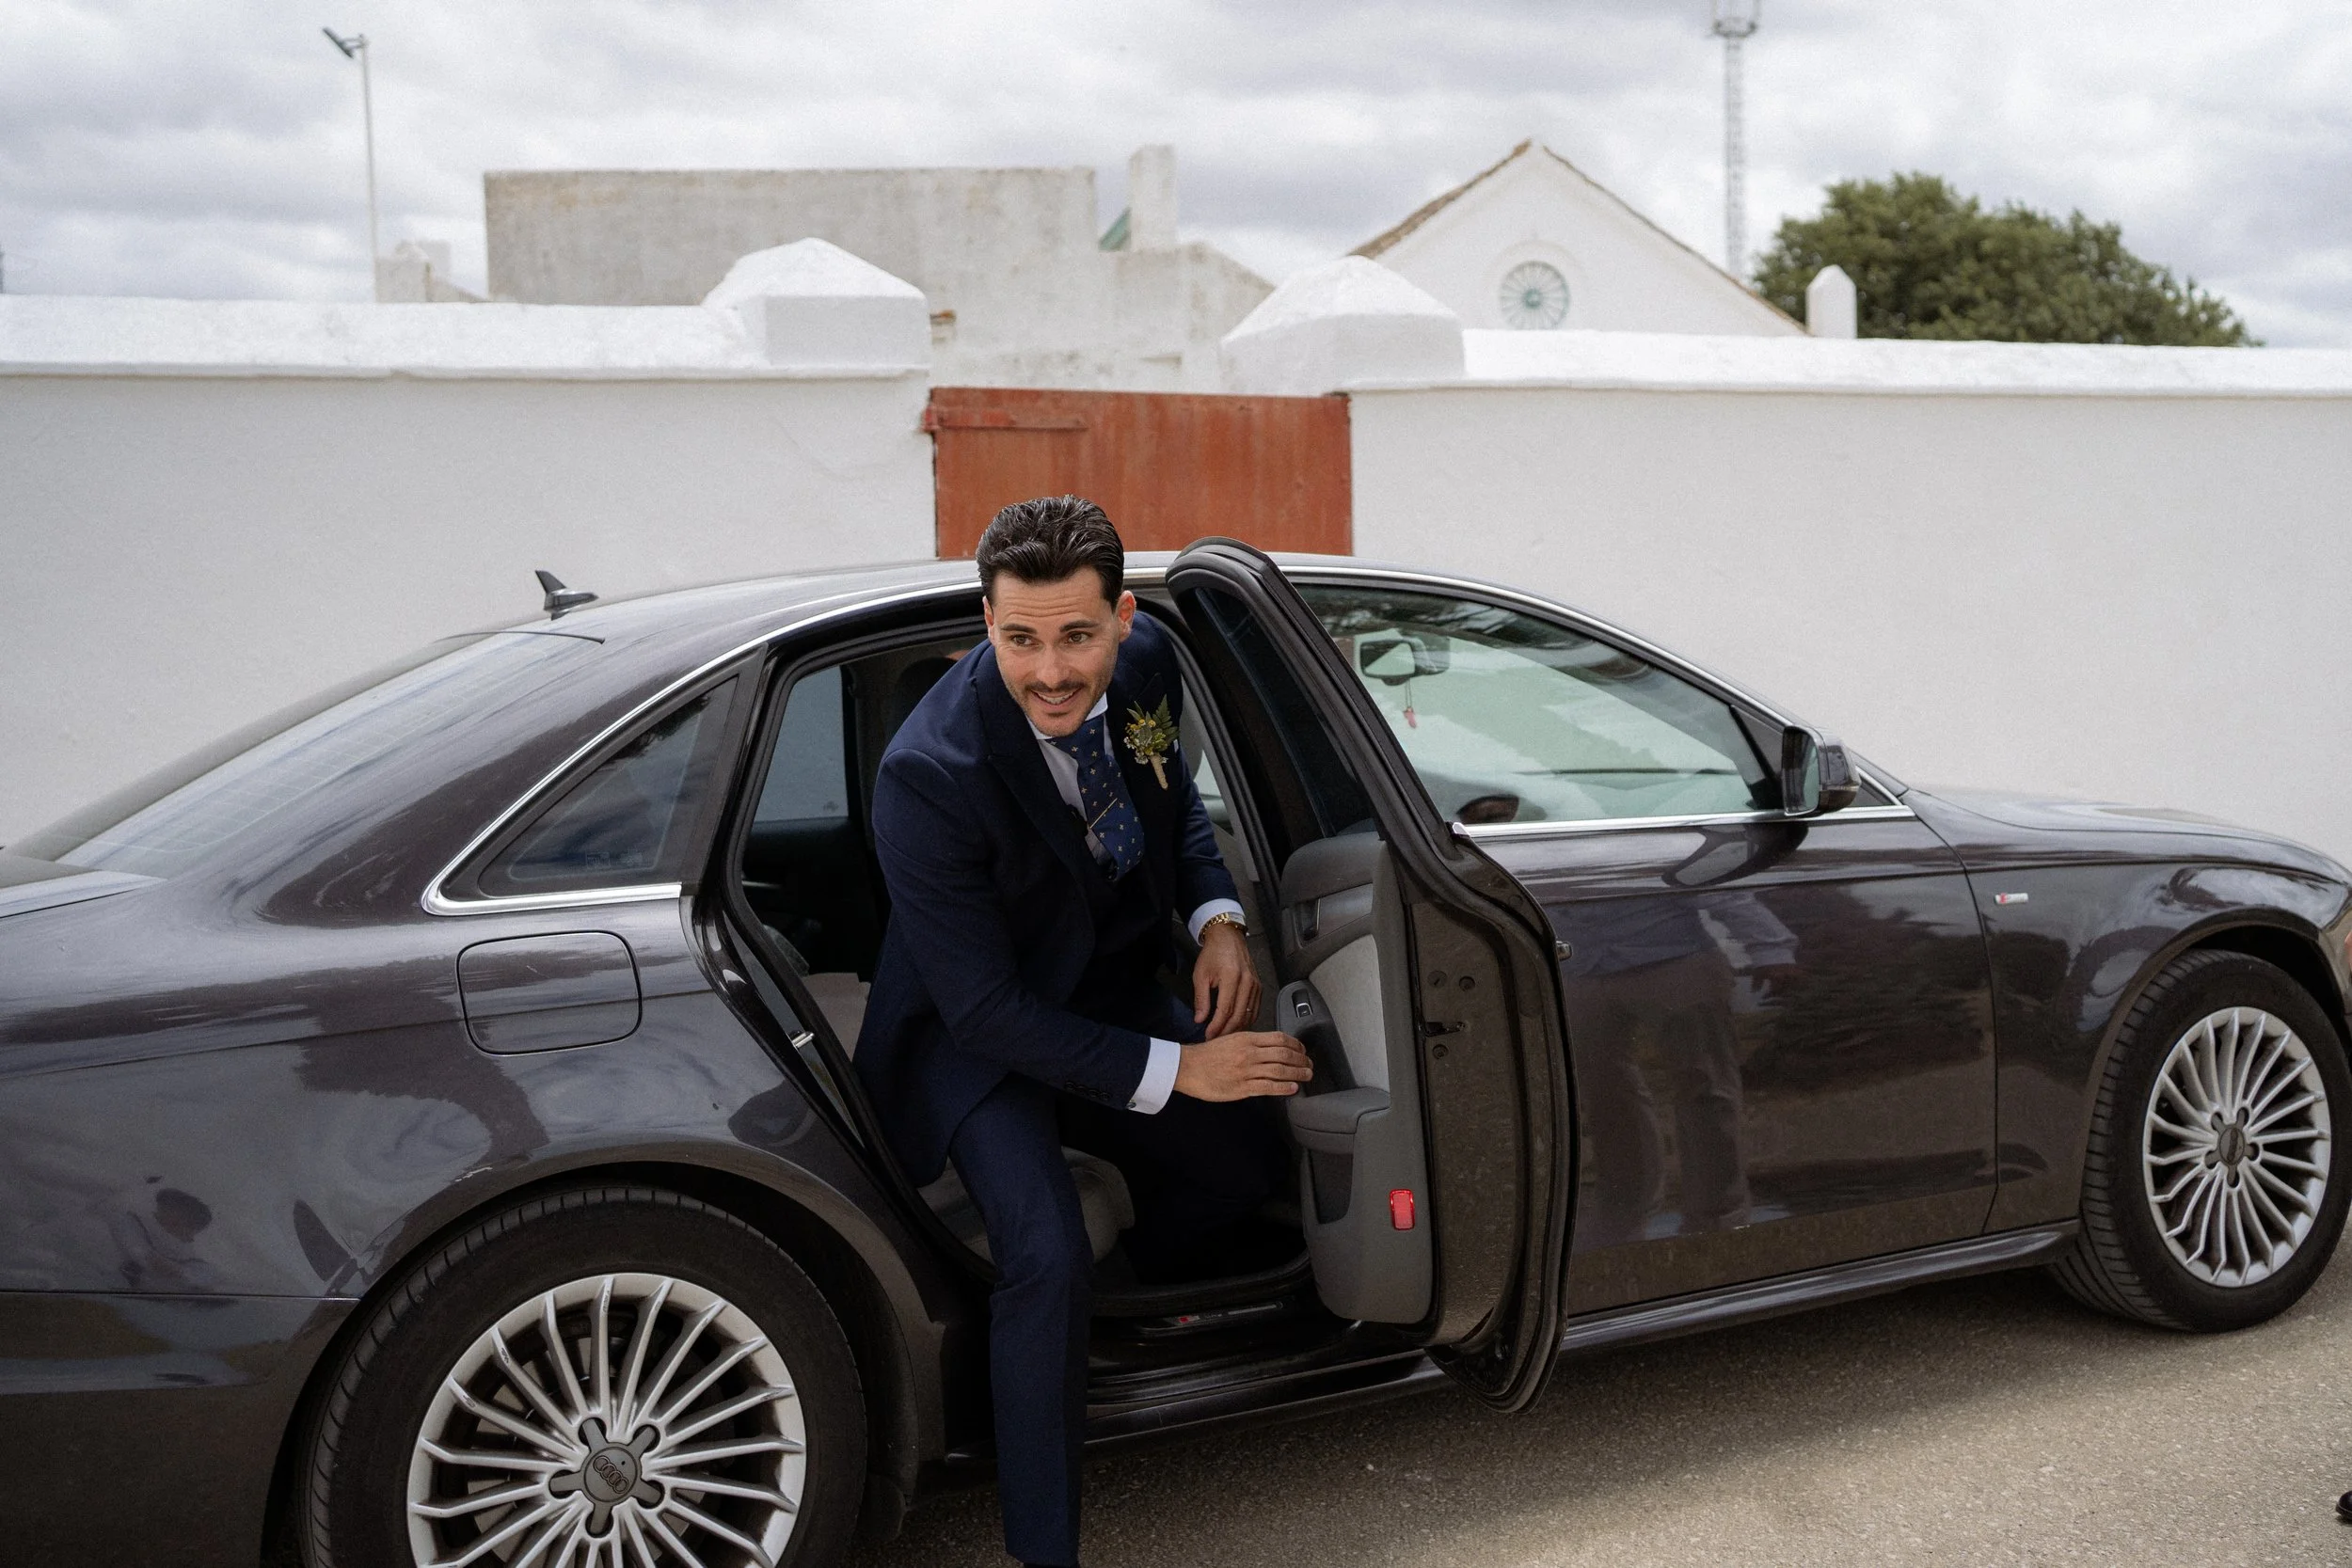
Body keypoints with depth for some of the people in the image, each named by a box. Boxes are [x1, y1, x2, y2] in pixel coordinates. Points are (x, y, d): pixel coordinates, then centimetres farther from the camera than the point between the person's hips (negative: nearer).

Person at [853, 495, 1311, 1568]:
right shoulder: (929, 775, -34)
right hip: (979, 1028, -6)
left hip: (1116, 979, 7)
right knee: (1048, 1259, -25)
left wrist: (1216, 917, -10)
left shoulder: (1146, 659, -15)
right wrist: (1173, 1069, -27)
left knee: (1251, 1166, 8)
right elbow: (986, 1011, -28)